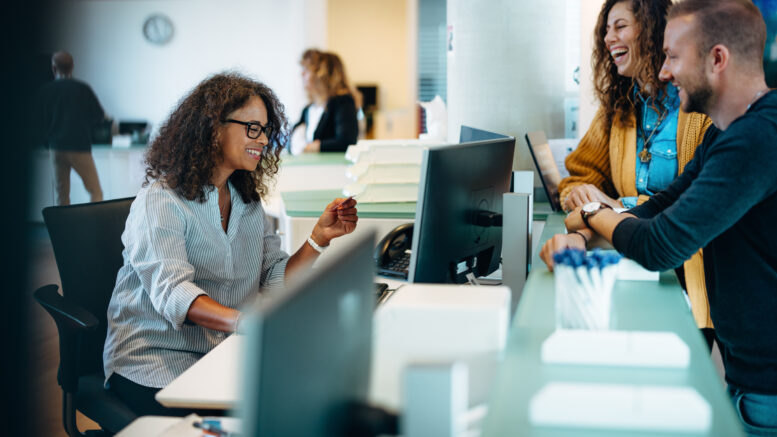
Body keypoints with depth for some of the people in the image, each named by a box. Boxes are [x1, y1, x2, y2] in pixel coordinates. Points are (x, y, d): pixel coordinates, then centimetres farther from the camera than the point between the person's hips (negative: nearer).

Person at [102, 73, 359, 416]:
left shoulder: (248, 201, 15)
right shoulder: (161, 202, -10)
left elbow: (274, 281, 8)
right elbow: (172, 292, -26)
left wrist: (319, 238, -6)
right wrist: (243, 322, -43)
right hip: (157, 359, -6)